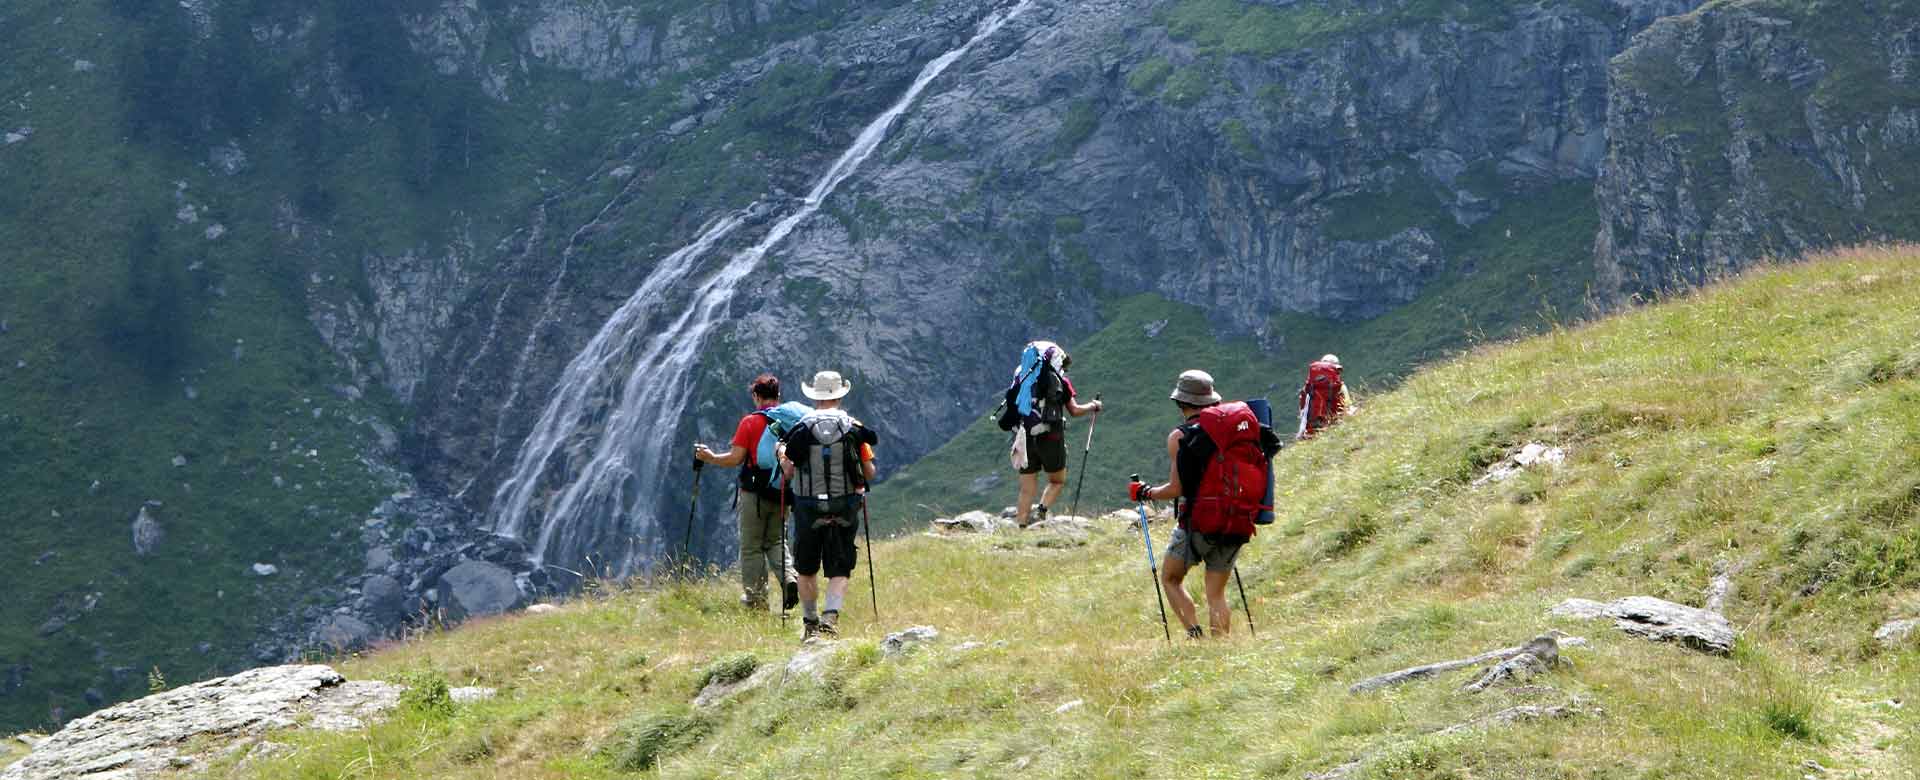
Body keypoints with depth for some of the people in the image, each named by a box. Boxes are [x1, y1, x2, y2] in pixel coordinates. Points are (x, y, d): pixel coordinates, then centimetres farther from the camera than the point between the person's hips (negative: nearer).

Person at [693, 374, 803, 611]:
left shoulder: (750, 422, -8)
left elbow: (736, 458, -10)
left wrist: (711, 457, 5)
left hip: (754, 493, -4)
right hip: (782, 492, 4)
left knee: (752, 547, 5)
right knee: (776, 541, 17)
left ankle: (756, 599, 5)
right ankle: (789, 578, -8)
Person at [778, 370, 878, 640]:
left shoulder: (801, 430, -4)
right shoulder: (855, 428, -2)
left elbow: (788, 473, -2)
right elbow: (869, 473, 1)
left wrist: (781, 454, 18)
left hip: (808, 509, 0)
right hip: (845, 510, 0)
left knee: (806, 570, 17)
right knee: (839, 571, 4)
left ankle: (809, 622, 22)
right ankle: (830, 616, -17)